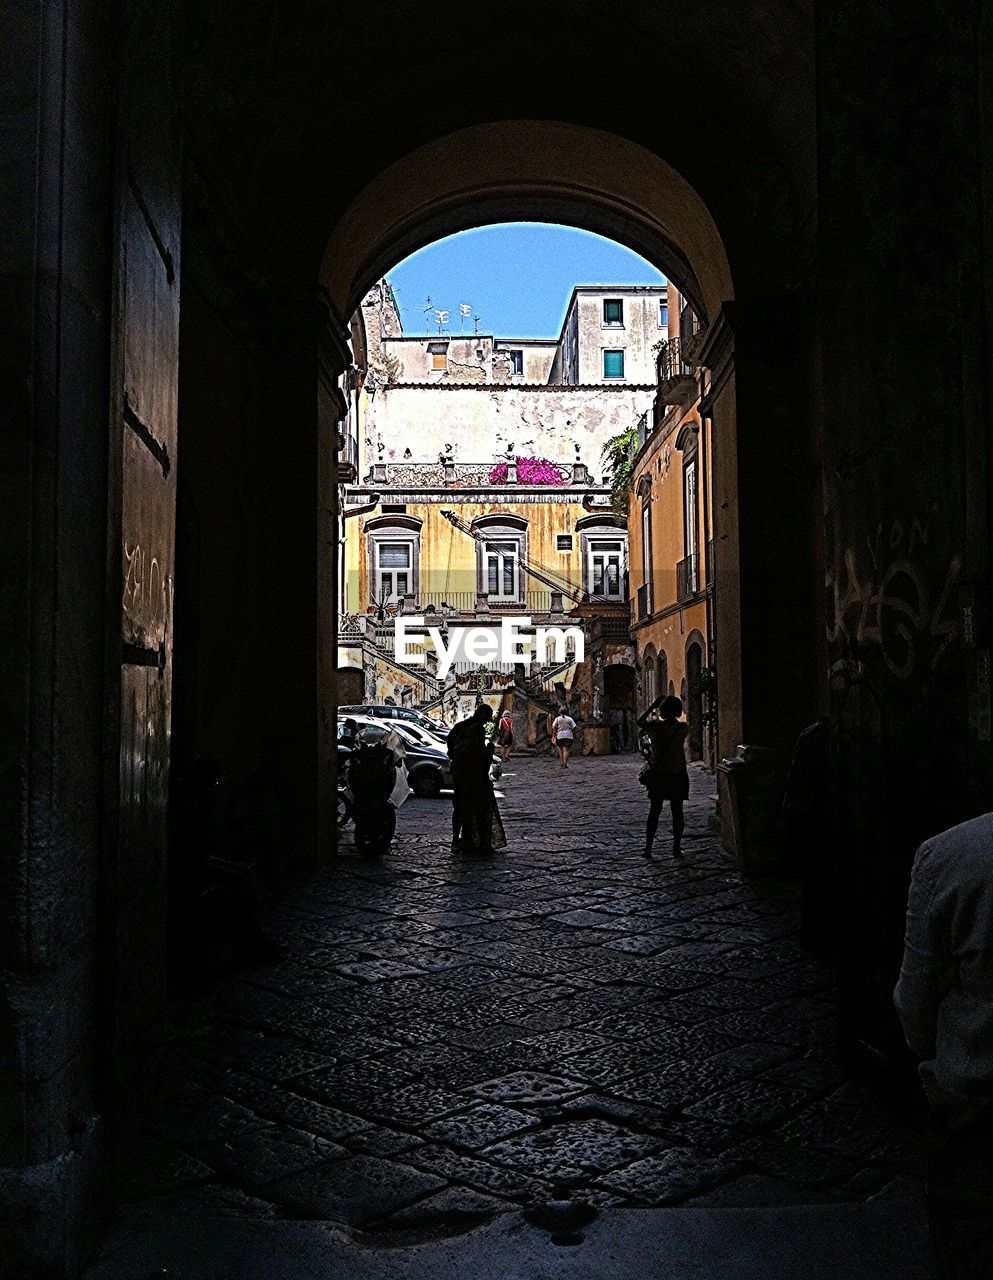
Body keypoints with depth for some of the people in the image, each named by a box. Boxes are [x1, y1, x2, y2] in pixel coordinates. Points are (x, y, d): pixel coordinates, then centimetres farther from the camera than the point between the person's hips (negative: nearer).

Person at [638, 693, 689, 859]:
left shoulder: (655, 726, -12)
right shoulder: (682, 729, -11)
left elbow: (640, 721, 7)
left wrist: (654, 704, 8)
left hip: (657, 775, 0)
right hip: (678, 776, 0)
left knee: (654, 812, 8)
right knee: (677, 812, 9)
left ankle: (648, 848, 8)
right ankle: (676, 848, 11)